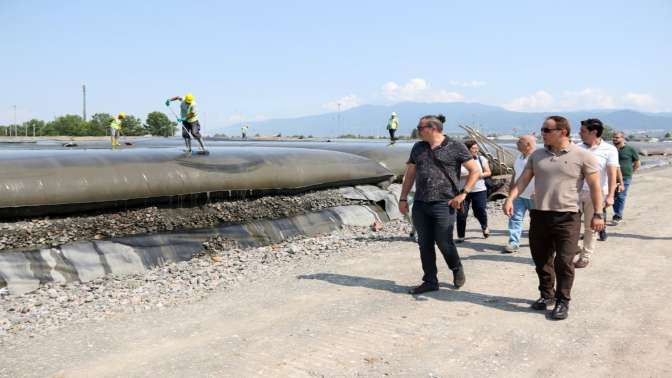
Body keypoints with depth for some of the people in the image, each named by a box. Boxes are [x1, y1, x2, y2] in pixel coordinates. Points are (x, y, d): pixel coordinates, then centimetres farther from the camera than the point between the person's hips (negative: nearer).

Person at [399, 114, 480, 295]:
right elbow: (409, 175, 17)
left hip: (444, 204, -5)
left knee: (444, 243, -2)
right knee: (424, 244, 7)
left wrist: (463, 193, -8)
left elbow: (475, 171, 0)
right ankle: (430, 281, 19)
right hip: (420, 205, 5)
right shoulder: (418, 148, 13)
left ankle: (457, 270, 27)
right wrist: (403, 198, 10)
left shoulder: (455, 147, -2)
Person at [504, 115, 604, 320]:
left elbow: (595, 186, -3)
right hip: (539, 215, 5)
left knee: (564, 262, -2)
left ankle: (563, 301, 14)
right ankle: (547, 294, 31)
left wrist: (597, 214, -7)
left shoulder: (582, 156, -4)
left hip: (567, 217, -4)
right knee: (541, 260, 13)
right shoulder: (537, 155, 8)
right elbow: (523, 180, 4)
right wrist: (510, 199, -11)